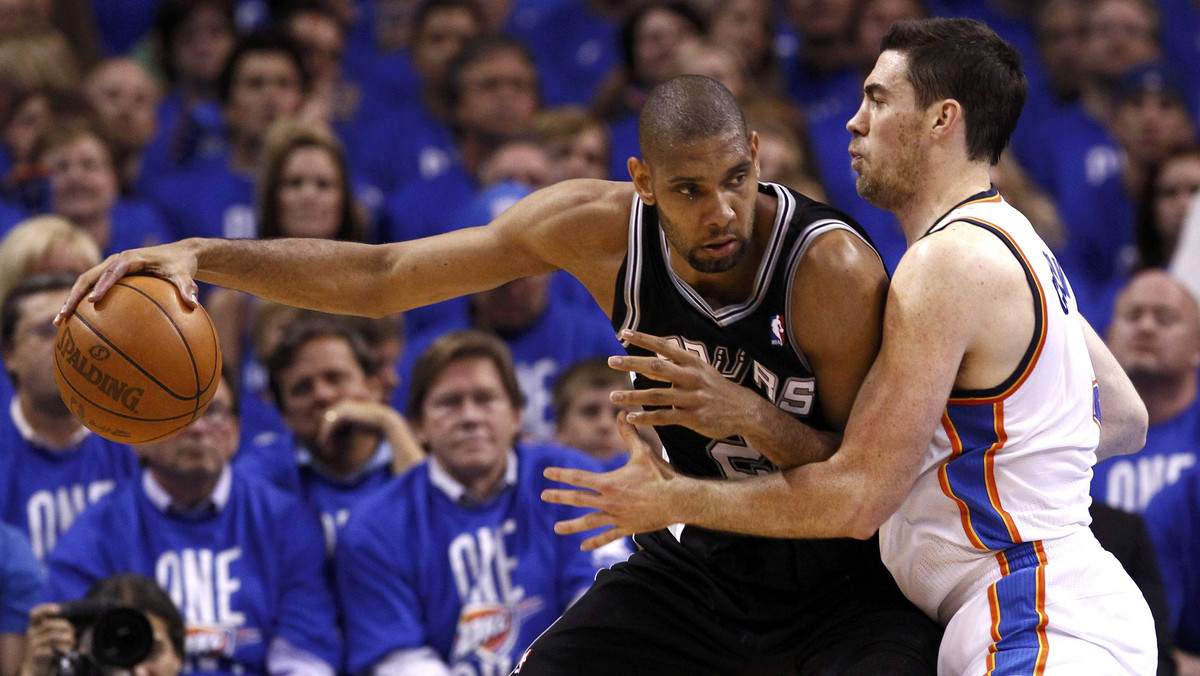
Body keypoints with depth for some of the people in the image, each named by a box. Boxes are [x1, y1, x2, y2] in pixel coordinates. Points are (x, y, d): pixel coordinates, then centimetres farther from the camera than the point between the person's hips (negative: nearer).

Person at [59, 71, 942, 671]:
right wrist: (205, 257, -19)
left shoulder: (833, 268, -29)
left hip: (851, 580, -4)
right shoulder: (601, 227, -16)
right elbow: (379, 278, -9)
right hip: (707, 558, 4)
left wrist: (755, 419, -38)